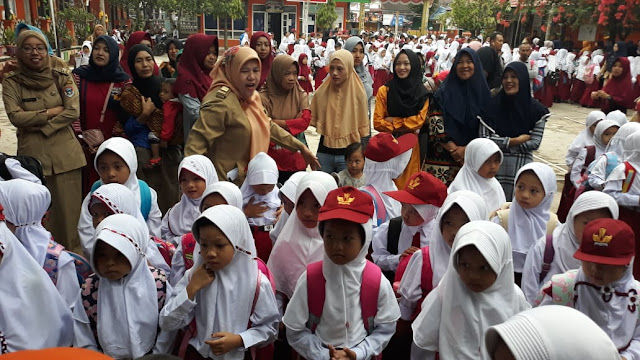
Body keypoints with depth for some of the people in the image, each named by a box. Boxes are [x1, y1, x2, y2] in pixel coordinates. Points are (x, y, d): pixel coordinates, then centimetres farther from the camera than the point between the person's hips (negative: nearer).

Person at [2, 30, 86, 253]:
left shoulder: (61, 77, 4)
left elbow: (73, 112, -6)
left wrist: (40, 127, -9)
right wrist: (50, 112, -9)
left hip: (65, 153, 0)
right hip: (32, 155, 0)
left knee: (69, 209, 3)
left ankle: (74, 254, 18)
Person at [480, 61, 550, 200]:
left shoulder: (536, 109, -1)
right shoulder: (493, 105, -2)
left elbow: (535, 143, -5)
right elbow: (484, 138, -9)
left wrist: (501, 144, -10)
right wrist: (515, 141, -11)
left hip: (522, 167, 0)